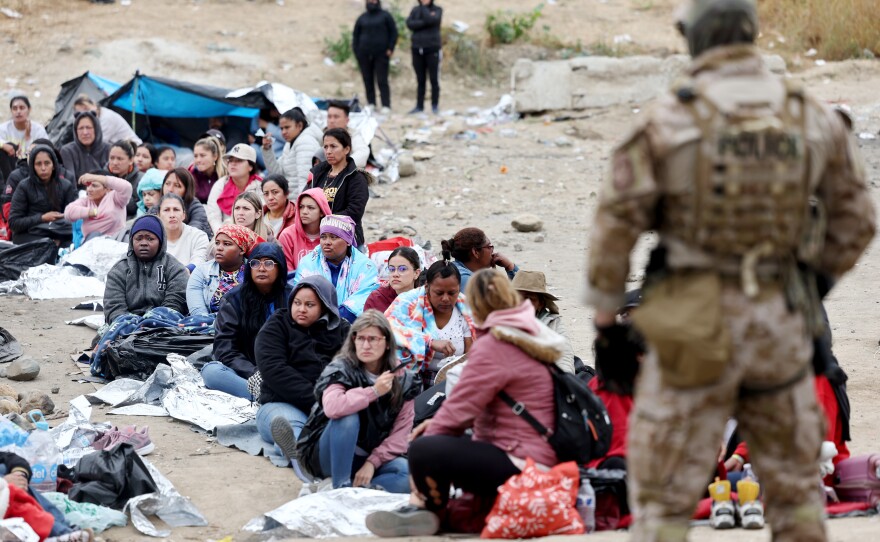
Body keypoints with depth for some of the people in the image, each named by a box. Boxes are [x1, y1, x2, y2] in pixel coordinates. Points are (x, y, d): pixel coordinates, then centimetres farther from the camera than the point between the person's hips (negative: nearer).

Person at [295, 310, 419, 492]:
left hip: (373, 459, 3)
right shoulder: (341, 369, -11)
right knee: (348, 417, -33)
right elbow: (332, 407, -34)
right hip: (328, 456, -3)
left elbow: (401, 433, -6)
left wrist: (372, 463, -19)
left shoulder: (402, 380, 0)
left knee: (408, 473, -27)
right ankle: (341, 488, -31)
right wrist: (374, 392, -30)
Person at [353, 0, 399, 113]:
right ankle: (371, 103, 7)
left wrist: (391, 48, -5)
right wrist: (356, 51, 5)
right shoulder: (362, 18, 12)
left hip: (381, 53, -3)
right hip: (365, 55, 3)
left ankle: (386, 105, -7)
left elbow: (393, 32, 4)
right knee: (368, 80, 1)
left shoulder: (385, 16, 5)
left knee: (382, 80, -7)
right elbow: (355, 35, 15)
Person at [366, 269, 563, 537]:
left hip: (518, 468, -11)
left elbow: (461, 405, -15)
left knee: (424, 451, -23)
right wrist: (438, 423, 10)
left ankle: (428, 510, 4)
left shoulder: (493, 346, -17)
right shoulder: (529, 334, 13)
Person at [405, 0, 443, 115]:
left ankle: (435, 105, 7)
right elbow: (409, 24, -7)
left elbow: (430, 20, -18)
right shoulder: (415, 10, 10)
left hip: (432, 49, -3)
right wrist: (425, 22, -16)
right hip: (417, 49, 3)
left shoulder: (437, 10, 2)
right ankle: (419, 106, 10)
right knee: (420, 80, 6)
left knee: (434, 79, -1)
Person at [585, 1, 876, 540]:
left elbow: (615, 227, -10)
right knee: (794, 482, 19)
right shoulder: (812, 115, 0)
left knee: (663, 492, 5)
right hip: (777, 322, 3)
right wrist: (818, 281, 25)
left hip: (695, 327, -3)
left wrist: (603, 311, 5)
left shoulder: (667, 120, -11)